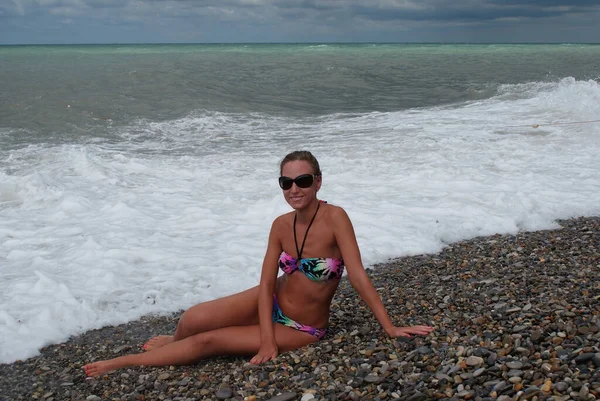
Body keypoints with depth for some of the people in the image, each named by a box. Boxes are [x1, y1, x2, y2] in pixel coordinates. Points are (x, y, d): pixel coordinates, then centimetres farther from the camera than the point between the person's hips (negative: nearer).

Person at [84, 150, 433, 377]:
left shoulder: (335, 217, -24)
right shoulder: (281, 226, -8)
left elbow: (358, 275, -25)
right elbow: (266, 285, -10)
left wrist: (390, 328, -27)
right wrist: (267, 341, -21)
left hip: (302, 330, -4)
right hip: (271, 305, 4)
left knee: (206, 343, -11)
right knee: (192, 320, -13)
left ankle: (126, 362, 9)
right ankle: (175, 342, 25)